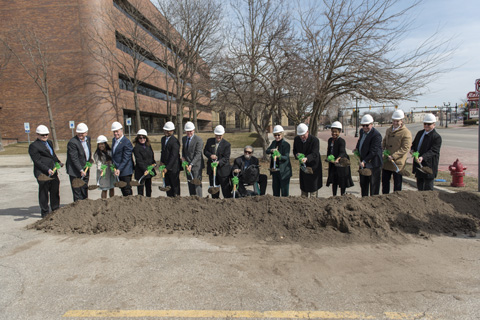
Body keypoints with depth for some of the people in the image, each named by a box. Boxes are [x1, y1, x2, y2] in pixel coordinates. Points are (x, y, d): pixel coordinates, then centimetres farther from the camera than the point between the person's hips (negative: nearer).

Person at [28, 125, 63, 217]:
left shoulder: (49, 142, 16)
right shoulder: (33, 146, -8)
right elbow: (37, 161, -13)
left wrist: (58, 162, 10)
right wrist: (48, 170, -22)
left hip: (53, 172, 7)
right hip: (42, 173, -7)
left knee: (55, 192, 14)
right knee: (44, 193, 3)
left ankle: (56, 210, 28)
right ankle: (44, 213, 16)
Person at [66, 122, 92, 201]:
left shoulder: (88, 138, 4)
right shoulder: (72, 142, -19)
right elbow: (74, 158, -21)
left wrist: (90, 160, 11)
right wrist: (81, 170, -23)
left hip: (85, 170, 7)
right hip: (76, 171, -7)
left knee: (85, 190, 18)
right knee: (77, 191, -1)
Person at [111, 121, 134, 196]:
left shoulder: (126, 142, -16)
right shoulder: (114, 140, 12)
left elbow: (126, 159, -20)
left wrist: (119, 169, -26)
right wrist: (113, 166, 14)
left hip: (125, 171, -8)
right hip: (118, 170, 8)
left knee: (127, 190, -3)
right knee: (122, 189, 15)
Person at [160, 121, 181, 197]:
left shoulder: (175, 141, -16)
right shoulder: (163, 139, 12)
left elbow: (173, 156, -20)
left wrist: (167, 167, -22)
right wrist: (162, 161, 9)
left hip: (173, 168, -8)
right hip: (166, 166, 8)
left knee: (175, 185, 2)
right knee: (167, 185, 12)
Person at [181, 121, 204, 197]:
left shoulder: (198, 139, -12)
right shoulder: (184, 139, 11)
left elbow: (198, 154, -17)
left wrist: (191, 164, -25)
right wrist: (183, 156, 3)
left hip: (196, 165, -6)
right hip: (187, 165, 7)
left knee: (197, 184, -6)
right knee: (190, 184, 9)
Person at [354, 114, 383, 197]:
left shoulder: (376, 135, -20)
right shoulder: (362, 131, 6)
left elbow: (373, 151, -24)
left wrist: (364, 161, -26)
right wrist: (357, 148, 16)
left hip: (373, 165, -9)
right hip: (363, 163, 9)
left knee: (373, 185, 2)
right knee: (363, 184, 19)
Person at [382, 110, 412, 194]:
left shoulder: (406, 133, -11)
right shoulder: (388, 130, 12)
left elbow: (405, 148, -16)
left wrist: (393, 156, -22)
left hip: (398, 163, -7)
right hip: (386, 162, 7)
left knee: (397, 184, 5)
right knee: (385, 181, 16)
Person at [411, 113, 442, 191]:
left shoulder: (437, 137, -11)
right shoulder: (420, 133, 11)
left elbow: (433, 151, -19)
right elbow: (414, 144, 21)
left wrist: (423, 157, -34)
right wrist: (412, 149, -2)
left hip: (429, 166, -7)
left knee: (428, 188, 0)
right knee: (420, 186, 17)